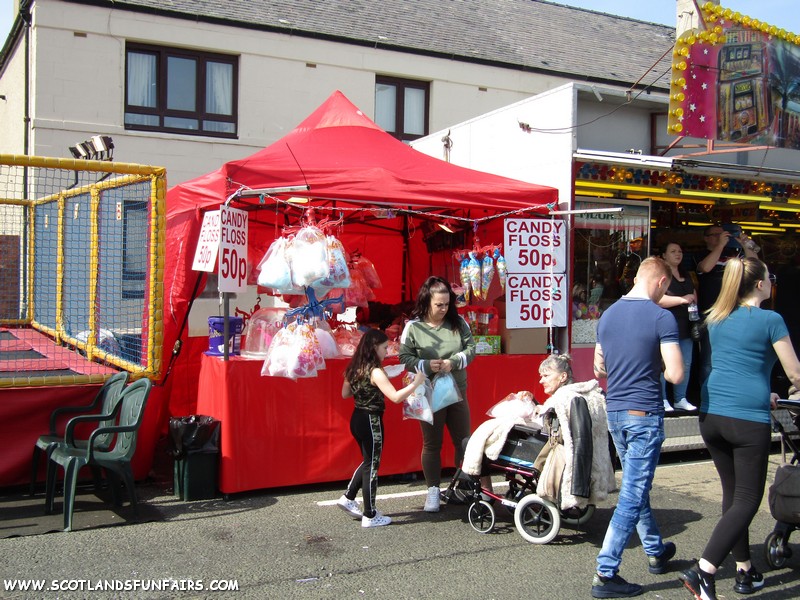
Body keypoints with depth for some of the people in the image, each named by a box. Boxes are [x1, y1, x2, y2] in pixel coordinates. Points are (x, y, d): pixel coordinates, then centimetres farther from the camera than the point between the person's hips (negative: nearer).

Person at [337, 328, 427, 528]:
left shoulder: (354, 369, 5)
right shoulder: (375, 372, -20)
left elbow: (345, 393, 16)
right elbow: (395, 397, -26)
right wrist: (415, 383, -18)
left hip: (357, 419, 8)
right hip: (371, 421, -8)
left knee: (368, 462, 24)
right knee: (371, 466, 2)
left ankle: (348, 498, 26)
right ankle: (369, 516, 11)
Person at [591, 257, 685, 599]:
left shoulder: (607, 315, 7)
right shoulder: (661, 317, -14)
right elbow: (675, 374, -17)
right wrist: (657, 367, 2)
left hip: (614, 411, 7)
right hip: (645, 413, -7)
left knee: (636, 486, 22)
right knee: (632, 495, -1)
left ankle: (656, 552, 39)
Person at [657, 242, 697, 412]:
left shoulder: (686, 277, 20)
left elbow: (694, 298, 33)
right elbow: (657, 299, -19)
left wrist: (694, 300, 12)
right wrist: (682, 299, -20)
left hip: (685, 328, 8)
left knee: (685, 364, 9)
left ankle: (680, 399, 17)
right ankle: (662, 400, -1)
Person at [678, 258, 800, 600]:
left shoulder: (717, 320, 14)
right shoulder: (770, 320, -6)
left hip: (711, 415, 6)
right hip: (748, 419, -6)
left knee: (732, 493, 18)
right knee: (747, 500, 1)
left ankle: (744, 572, 27)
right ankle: (702, 571, -11)